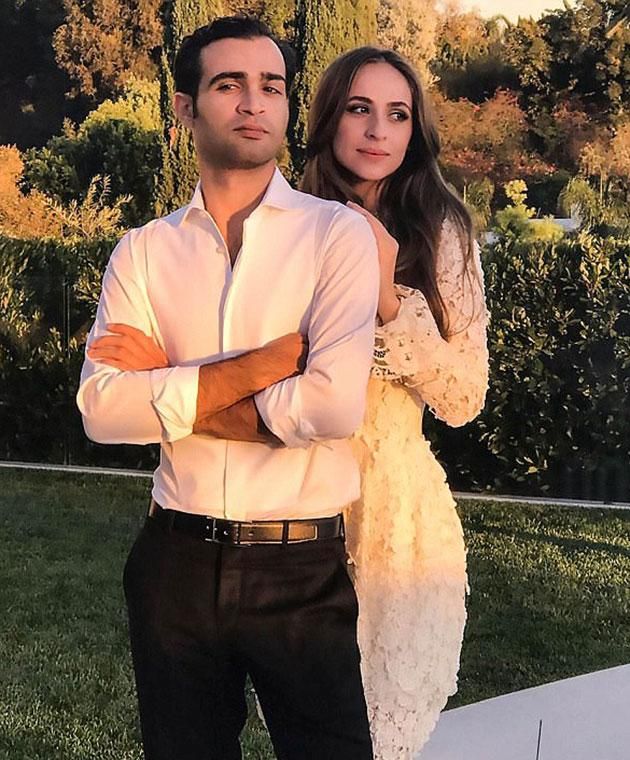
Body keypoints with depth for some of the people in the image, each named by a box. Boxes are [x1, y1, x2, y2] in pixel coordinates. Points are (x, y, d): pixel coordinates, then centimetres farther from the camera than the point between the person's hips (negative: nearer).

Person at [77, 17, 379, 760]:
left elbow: (336, 403, -19)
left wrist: (170, 388, -10)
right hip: (176, 564, 3)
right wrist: (267, 361, -16)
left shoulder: (337, 233, -5)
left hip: (302, 568, -3)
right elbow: (102, 409, -10)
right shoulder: (142, 251, 3)